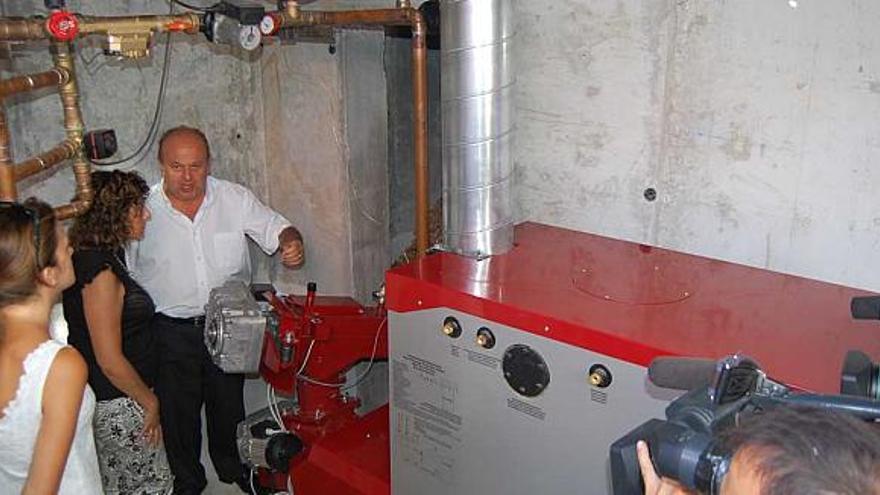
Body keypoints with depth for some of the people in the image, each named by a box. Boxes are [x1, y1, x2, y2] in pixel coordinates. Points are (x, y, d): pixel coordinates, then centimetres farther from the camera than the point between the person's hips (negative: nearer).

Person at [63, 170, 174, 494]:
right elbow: (110, 360, -24)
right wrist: (150, 402, -12)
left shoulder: (105, 256, 4)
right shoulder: (100, 271, -26)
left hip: (113, 399, 9)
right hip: (119, 404, -9)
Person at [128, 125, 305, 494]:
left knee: (228, 401, 20)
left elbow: (274, 227, -2)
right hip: (171, 331, -1)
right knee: (179, 409, 14)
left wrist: (291, 242, -27)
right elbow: (125, 276, -2)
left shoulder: (235, 198, -8)